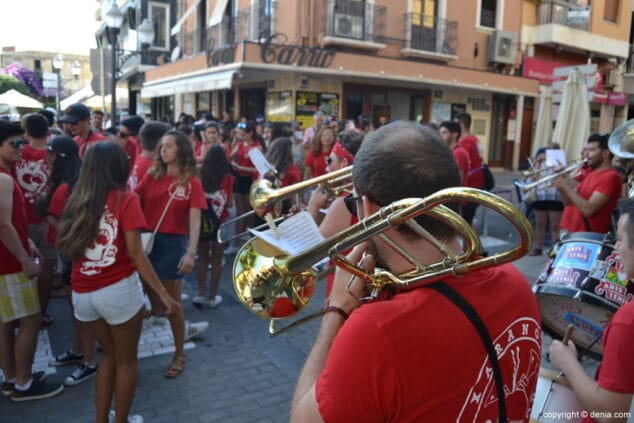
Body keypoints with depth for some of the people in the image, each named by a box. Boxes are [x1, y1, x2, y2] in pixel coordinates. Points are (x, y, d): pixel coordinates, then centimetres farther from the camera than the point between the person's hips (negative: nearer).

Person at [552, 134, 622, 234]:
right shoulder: (591, 174, 15)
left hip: (589, 236, -8)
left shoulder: (610, 177, -14)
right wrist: (561, 185, -3)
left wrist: (566, 187, -18)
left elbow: (588, 210, -23)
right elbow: (569, 202, 14)